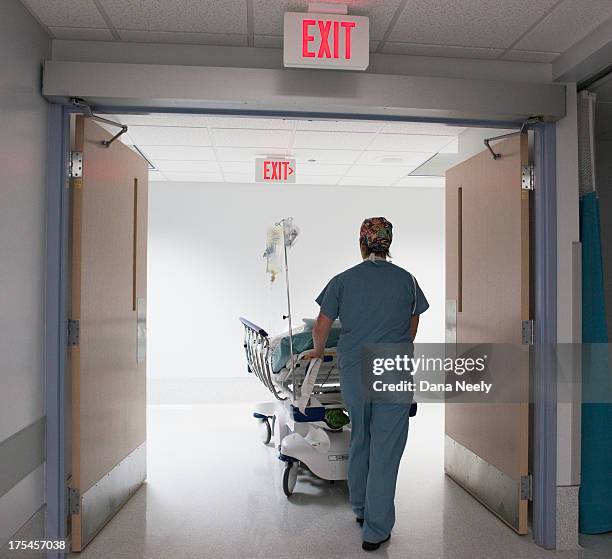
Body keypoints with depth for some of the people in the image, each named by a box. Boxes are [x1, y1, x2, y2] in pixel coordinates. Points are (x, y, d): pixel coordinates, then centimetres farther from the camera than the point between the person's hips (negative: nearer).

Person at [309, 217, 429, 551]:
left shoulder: (343, 280, -1)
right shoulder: (406, 280, 1)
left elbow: (321, 327, 2)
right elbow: (412, 329, 12)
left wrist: (318, 351, 22)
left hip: (354, 373, 2)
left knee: (359, 441, 20)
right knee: (385, 451, 4)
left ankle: (360, 509, 37)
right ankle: (375, 530, 9)